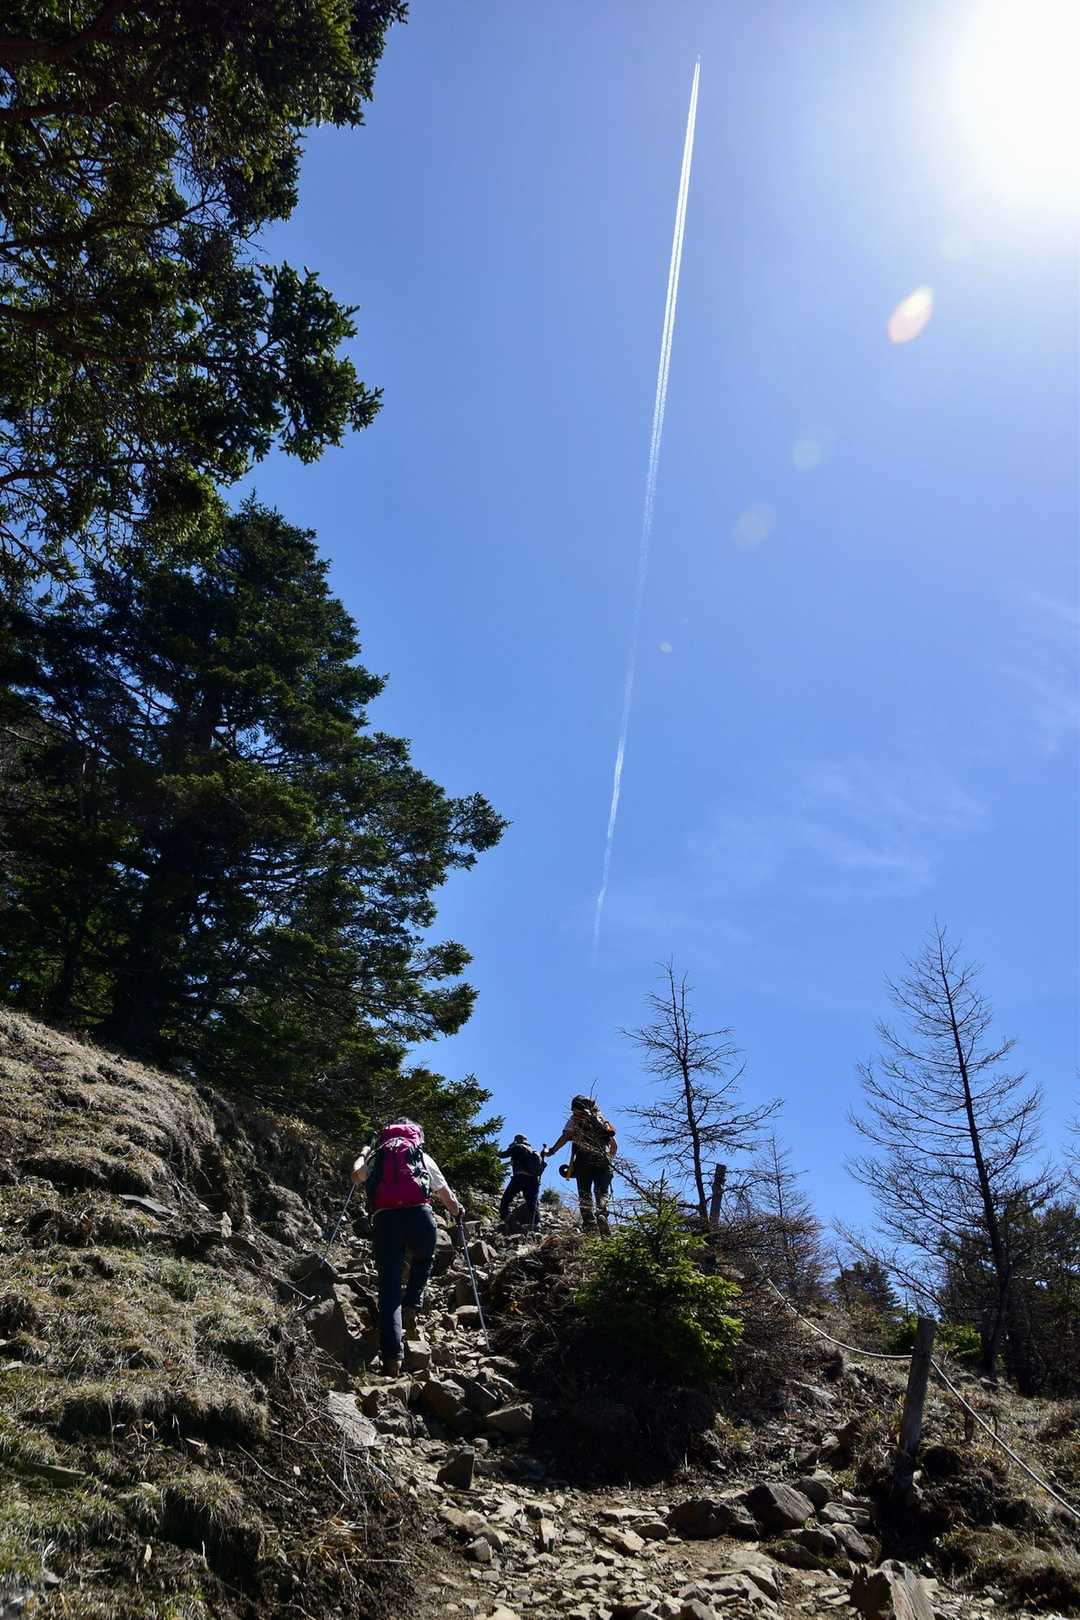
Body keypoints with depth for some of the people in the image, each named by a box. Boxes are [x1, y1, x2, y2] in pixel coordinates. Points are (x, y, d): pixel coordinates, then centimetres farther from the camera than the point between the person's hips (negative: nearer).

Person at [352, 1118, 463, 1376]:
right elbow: (446, 1195, 28)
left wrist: (363, 1154, 57)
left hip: (384, 1219, 0)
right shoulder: (423, 1157, 23)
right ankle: (412, 1305, 10)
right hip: (419, 1215, 0)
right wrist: (457, 1210, 50)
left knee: (389, 1288, 2)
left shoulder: (377, 1155, 23)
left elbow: (356, 1176, 37)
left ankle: (392, 1355, -12)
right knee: (423, 1261, 30)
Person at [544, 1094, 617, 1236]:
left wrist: (552, 1150, 4)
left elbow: (566, 1136, -2)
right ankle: (602, 1216, -24)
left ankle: (590, 1227, -15)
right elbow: (614, 1145, 21)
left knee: (585, 1194, -1)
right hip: (603, 1161, 2)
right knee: (602, 1193, 4)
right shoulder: (602, 1119, 25)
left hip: (583, 1159, -2)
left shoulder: (575, 1118, 14)